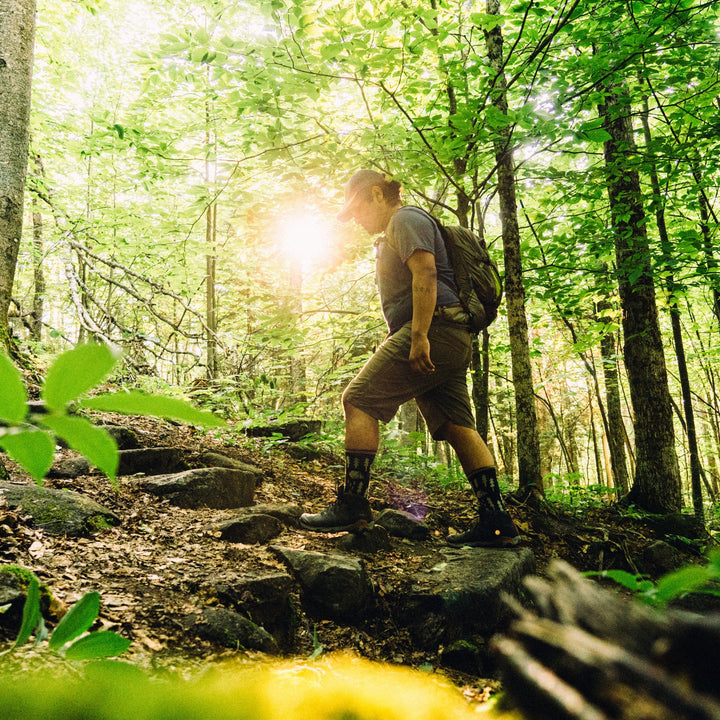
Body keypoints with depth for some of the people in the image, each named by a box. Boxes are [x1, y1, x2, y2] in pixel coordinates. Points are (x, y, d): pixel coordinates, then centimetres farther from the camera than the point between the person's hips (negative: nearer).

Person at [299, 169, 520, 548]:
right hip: (452, 340, 11)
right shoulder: (392, 236, 32)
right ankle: (496, 520, 1)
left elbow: (426, 273, -16)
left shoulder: (406, 219, 0)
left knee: (359, 400, -10)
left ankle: (352, 504, -10)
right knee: (457, 425, 3)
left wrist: (418, 337, -25)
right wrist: (393, 344, 31)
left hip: (432, 330, -11)